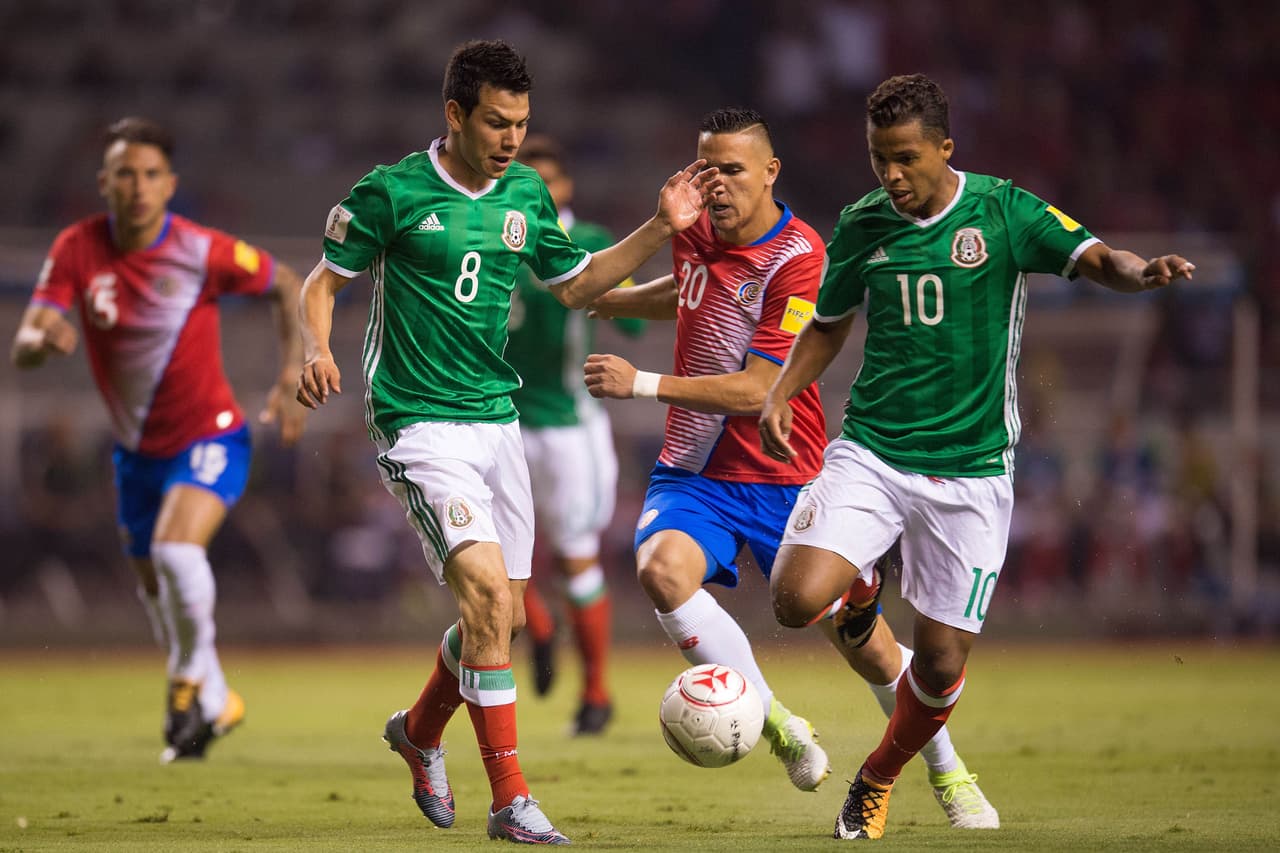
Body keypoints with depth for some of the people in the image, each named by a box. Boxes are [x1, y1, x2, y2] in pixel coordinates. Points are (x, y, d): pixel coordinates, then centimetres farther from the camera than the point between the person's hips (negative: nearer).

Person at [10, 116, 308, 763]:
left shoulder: (201, 251, -20)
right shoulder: (77, 249, -13)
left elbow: (287, 286, -3)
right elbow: (23, 349, -17)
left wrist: (291, 381, -13)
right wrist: (43, 339, -42)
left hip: (209, 437, -5)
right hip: (136, 449, 5)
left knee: (175, 549, -29)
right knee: (155, 591, 14)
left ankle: (196, 682, -6)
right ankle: (215, 705, 39)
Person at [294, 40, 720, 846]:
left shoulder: (527, 193, 8)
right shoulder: (392, 192, -9)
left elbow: (576, 285, 20)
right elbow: (323, 281, 1)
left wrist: (661, 230, 10)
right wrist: (317, 352, -19)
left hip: (498, 420, 6)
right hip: (421, 425, -6)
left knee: (502, 614, 9)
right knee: (486, 589, -21)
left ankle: (420, 733, 39)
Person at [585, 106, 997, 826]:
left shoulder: (799, 260, -19)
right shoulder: (694, 233, 1)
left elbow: (754, 393, -23)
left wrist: (641, 384, -26)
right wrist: (610, 301, 29)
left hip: (783, 479, -4)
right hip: (694, 471, 4)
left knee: (865, 642, 1)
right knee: (662, 568, -29)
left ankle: (946, 768, 29)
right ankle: (777, 724, -13)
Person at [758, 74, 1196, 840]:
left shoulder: (1003, 212, -5)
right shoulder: (861, 228, 3)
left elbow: (1095, 259, -16)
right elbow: (829, 324, 18)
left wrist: (1142, 272, -40)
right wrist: (781, 394, 2)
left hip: (971, 470, -1)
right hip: (871, 453, 1)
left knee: (943, 663, -1)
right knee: (798, 600, -21)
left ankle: (879, 779, 28)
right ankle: (859, 591, 16)